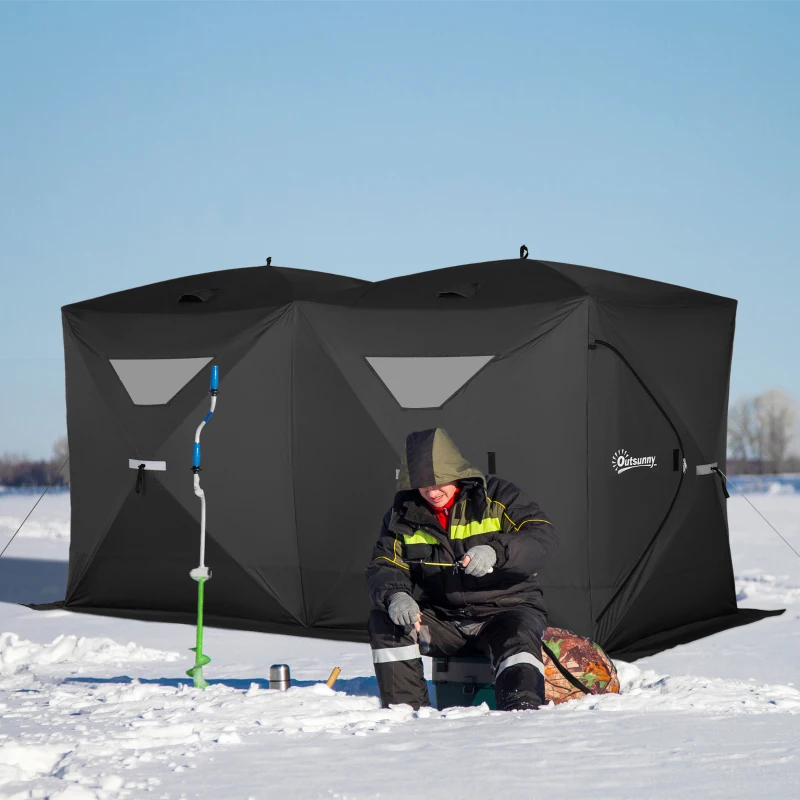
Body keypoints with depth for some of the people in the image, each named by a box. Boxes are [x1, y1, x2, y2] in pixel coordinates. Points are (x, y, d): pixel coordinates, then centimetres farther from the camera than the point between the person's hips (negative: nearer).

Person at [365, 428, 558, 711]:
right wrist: (394, 595, -25)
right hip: (444, 619, 4)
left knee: (518, 639, -36)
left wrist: (496, 552, -35)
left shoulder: (496, 495, -6)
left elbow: (544, 537, -16)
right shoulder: (404, 515, 4)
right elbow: (384, 568, 1)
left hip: (506, 609, -4)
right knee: (384, 622, -19)